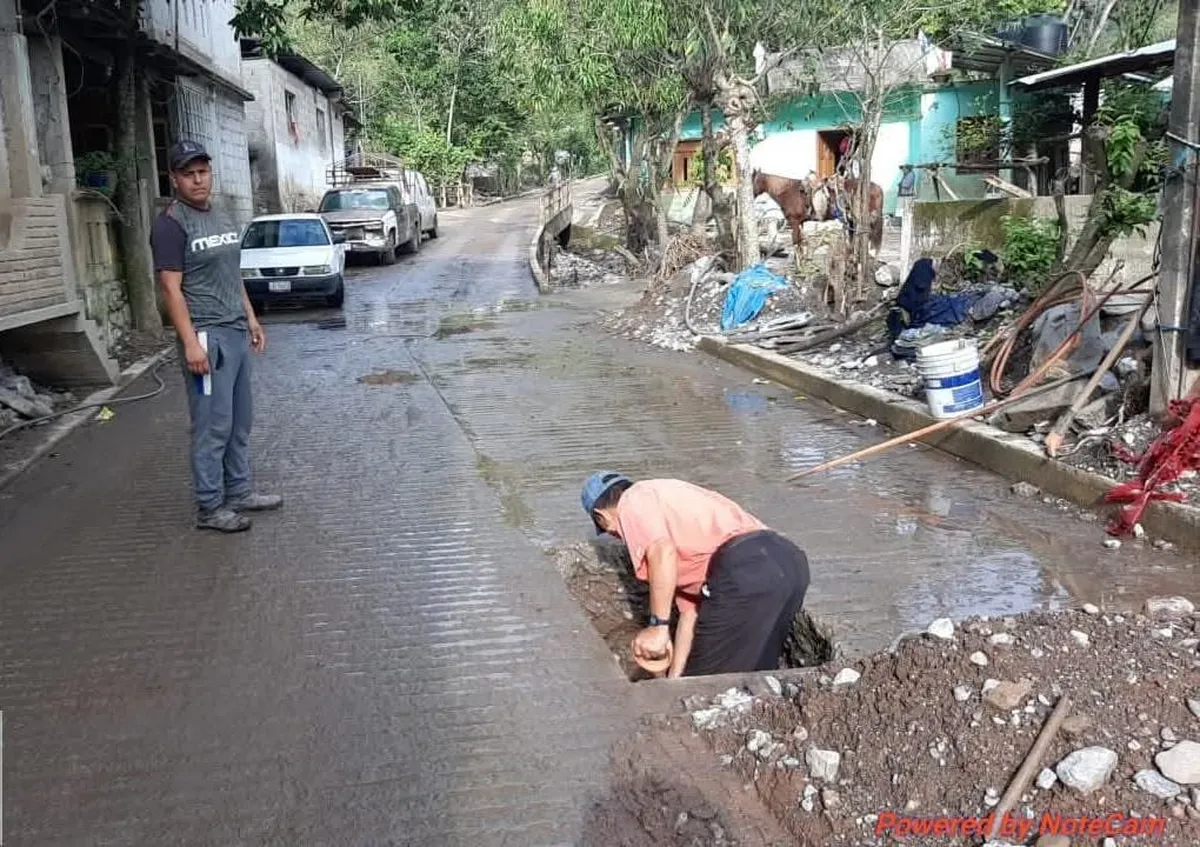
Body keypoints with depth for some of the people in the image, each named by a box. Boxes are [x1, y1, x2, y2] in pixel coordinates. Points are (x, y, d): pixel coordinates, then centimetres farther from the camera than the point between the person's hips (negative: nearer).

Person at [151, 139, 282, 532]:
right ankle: (210, 507, 2)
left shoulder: (222, 218, 16)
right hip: (207, 336, -8)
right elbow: (172, 289, -15)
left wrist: (251, 320, 19)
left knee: (240, 421, 12)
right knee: (213, 425, -6)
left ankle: (239, 491, 22)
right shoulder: (171, 224, -9)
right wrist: (190, 342, -21)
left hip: (237, 333, 8)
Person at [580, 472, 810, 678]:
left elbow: (663, 553, -13)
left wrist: (658, 626, -7)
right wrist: (673, 678, 28)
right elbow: (691, 609, 29)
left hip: (747, 572, -10)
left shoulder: (634, 500, 10)